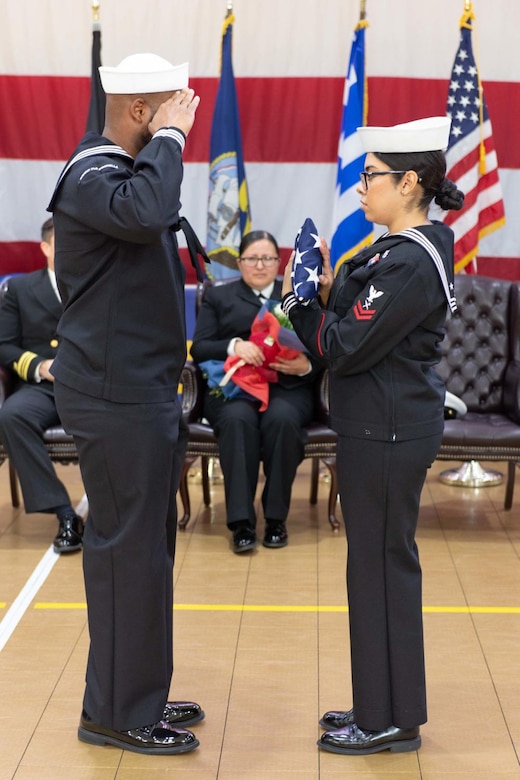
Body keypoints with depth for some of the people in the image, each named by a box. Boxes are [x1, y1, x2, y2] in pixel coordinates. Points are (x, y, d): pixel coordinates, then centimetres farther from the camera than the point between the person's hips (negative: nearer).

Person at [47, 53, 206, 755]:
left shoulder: (123, 169, 15)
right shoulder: (90, 177, -15)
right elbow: (146, 212, -36)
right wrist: (171, 137, -24)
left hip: (143, 390, 10)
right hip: (116, 398, -10)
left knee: (147, 544, 15)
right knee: (128, 547, -3)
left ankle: (138, 694, 27)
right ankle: (117, 713, 8)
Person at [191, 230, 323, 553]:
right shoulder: (218, 296, 19)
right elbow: (199, 349, 4)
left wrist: (306, 365, -13)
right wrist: (234, 345, -15)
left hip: (287, 388, 0)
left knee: (282, 418, -35)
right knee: (237, 419, -35)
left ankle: (276, 517, -22)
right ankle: (241, 520, -31)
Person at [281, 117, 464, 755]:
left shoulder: (410, 262, -19)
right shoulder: (402, 250, 12)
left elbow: (346, 348, -19)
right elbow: (354, 330, 11)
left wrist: (300, 299, -7)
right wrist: (327, 288, -2)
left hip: (388, 432, -10)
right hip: (386, 424, 10)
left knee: (382, 565, 0)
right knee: (383, 564, 17)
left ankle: (390, 722, 13)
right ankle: (383, 705, 30)